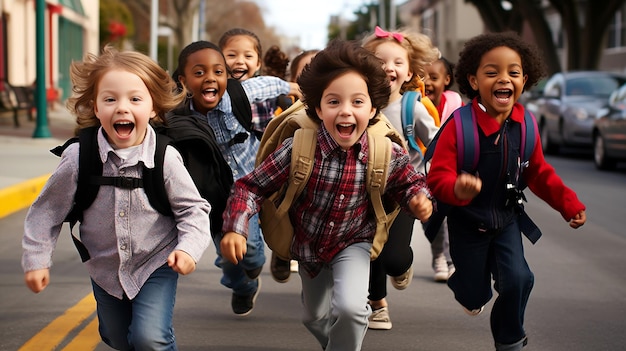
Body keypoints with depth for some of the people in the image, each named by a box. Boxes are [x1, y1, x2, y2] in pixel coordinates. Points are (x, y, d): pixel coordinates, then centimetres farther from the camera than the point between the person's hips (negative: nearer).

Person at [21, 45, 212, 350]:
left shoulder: (165, 158, -20)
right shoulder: (78, 159, -17)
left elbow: (193, 209, -12)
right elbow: (47, 211, -5)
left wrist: (188, 247, -27)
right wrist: (36, 259, -6)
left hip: (156, 264, -3)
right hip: (105, 267, 3)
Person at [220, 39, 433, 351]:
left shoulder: (387, 156, -22)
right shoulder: (299, 149, -27)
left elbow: (409, 182, 0)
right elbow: (250, 187, -20)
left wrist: (420, 199, -21)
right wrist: (235, 229, -34)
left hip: (353, 243, -1)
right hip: (307, 244, 1)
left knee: (350, 308, -28)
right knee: (316, 320, 22)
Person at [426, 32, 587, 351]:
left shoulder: (525, 125, -9)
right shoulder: (459, 125, -25)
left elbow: (538, 172, 5)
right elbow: (438, 177, -27)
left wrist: (568, 203, -1)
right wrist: (458, 189, -49)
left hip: (507, 219, 3)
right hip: (468, 221, -3)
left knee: (518, 280, -12)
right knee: (474, 296, 9)